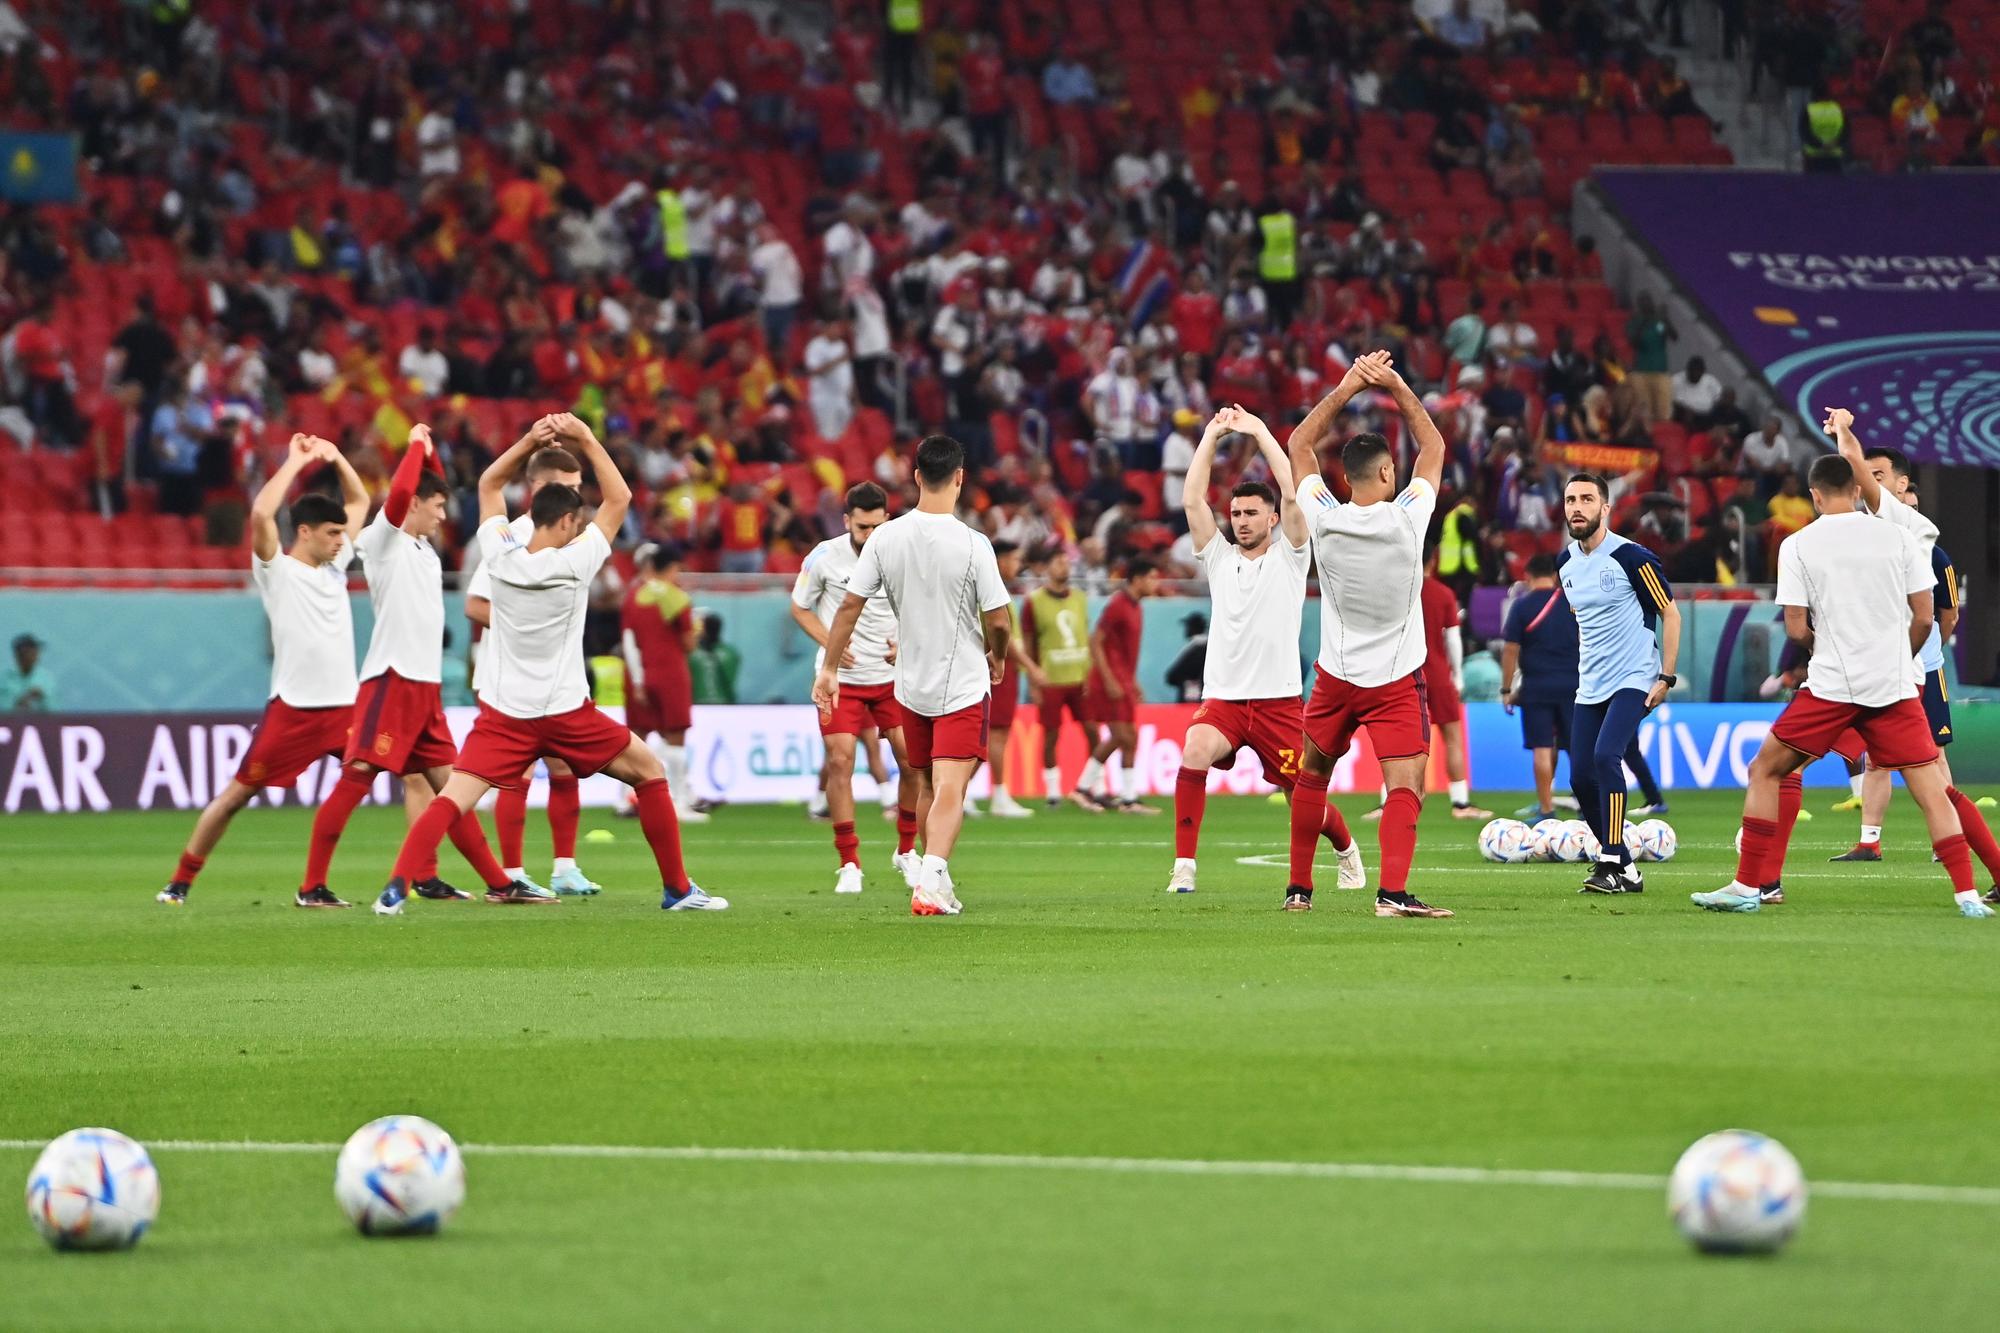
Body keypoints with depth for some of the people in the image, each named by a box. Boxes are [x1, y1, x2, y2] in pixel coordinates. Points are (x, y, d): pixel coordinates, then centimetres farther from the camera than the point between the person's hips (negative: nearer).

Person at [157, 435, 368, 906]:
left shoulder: (335, 564, 14)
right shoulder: (278, 571, -3)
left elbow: (359, 502, 26)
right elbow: (261, 514, -21)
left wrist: (335, 457, 12)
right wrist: (296, 462, -12)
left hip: (344, 706, 5)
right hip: (293, 706, -5)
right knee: (238, 793, -1)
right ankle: (180, 882, 9)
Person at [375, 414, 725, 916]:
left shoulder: (501, 558, -3)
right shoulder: (573, 564, -11)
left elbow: (489, 485, 13)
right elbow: (619, 499, 0)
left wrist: (529, 442, 5)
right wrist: (586, 441, 0)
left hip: (502, 714, 2)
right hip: (566, 713, -2)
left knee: (451, 800, -5)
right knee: (649, 772, 14)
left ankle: (396, 888, -25)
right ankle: (677, 889, 15)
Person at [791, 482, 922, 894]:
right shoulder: (824, 557, -9)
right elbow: (800, 608, 3)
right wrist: (830, 643, -12)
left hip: (891, 675, 2)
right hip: (841, 677, -2)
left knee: (912, 758, -4)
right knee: (840, 761, -11)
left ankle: (906, 851, 17)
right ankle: (849, 864, -3)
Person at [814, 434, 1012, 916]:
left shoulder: (885, 538, -6)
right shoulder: (972, 545, -16)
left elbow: (850, 605, -3)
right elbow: (998, 621, -12)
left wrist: (829, 668, 6)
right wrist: (997, 657, 10)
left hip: (911, 685, 4)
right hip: (964, 684, -4)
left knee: (926, 787, 19)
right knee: (950, 790, -9)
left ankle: (938, 882, 27)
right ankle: (930, 882, -26)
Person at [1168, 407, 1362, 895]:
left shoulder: (1288, 557, 4)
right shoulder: (1218, 558, 11)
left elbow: (1292, 495, -9)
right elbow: (1192, 500, 3)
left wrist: (1261, 433, -5)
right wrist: (1212, 435, 3)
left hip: (1279, 702, -1)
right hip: (1223, 697, 1)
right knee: (1194, 753, -29)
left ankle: (1347, 850, 38)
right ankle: (1184, 867, -27)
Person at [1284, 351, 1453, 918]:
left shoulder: (1324, 520, -9)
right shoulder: (1406, 518, -14)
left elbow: (1300, 445, 7)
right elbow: (1434, 446, 3)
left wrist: (1346, 390, 3)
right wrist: (1397, 388, 2)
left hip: (1335, 678, 3)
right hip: (1397, 680, -3)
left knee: (1312, 776, 20)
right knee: (1405, 785, -9)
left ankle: (1299, 888, 26)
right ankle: (1393, 891, -28)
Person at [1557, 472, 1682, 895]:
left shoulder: (1631, 558, -12)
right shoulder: (1566, 563, 8)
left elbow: (1670, 613, -6)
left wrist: (1666, 677, -11)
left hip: (1634, 681, -7)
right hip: (1590, 686, 7)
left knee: (1605, 756, -25)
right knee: (1581, 778, 1)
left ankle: (1613, 866, -22)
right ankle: (1625, 868, 14)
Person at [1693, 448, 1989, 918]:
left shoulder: (1797, 545, -1)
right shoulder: (1898, 537, 4)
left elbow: (1796, 629, -3)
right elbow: (1924, 617, 4)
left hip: (1830, 686, -1)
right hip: (1896, 686, 1)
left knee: (1765, 772, 13)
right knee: (1931, 790, 5)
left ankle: (1748, 887, 9)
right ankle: (1968, 895, -5)